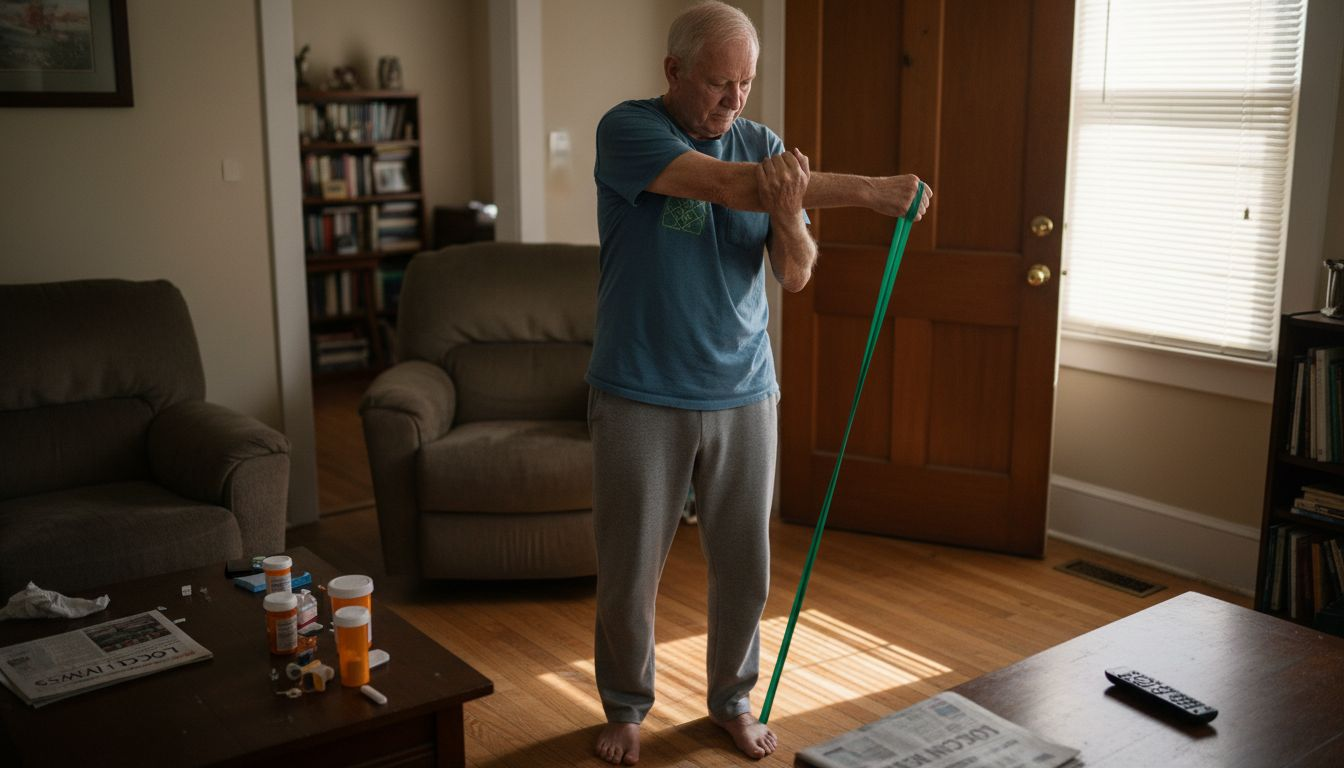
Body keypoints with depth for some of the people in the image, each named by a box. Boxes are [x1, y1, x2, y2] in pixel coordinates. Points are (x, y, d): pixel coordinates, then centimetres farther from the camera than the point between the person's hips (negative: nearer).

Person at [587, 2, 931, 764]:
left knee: (745, 567, 11)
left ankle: (733, 698, 34)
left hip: (743, 394, 3)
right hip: (641, 397, -3)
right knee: (629, 571, 8)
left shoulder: (765, 145, 3)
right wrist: (870, 190, -24)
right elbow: (729, 185, -25)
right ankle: (627, 707, 31)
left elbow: (797, 275, -2)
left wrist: (788, 211, -24)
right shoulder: (628, 129, -11)